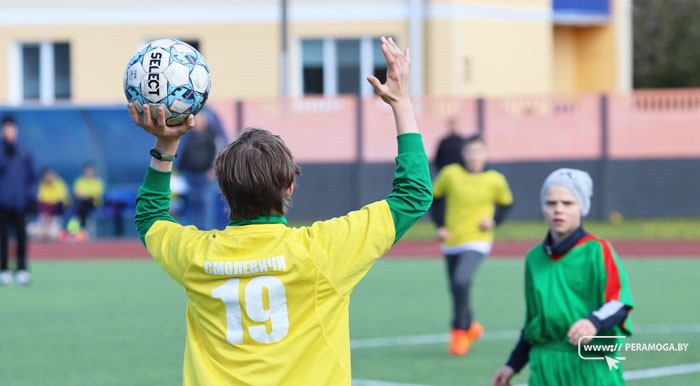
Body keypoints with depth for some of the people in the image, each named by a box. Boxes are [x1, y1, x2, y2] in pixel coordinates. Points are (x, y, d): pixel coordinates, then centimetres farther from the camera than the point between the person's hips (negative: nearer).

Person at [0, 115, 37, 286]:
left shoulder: (25, 154, 9)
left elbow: (32, 176, 11)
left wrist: (31, 197, 3)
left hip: (20, 203, 1)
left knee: (21, 236, -2)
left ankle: (22, 269, 3)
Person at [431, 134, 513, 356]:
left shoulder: (495, 180, -4)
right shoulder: (450, 174, -3)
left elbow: (506, 203, 12)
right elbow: (434, 197, 9)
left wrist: (494, 221, -5)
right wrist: (440, 225, 0)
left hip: (477, 241, -3)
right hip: (451, 242, 3)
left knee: (461, 281, -25)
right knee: (456, 287, 10)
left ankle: (459, 332, -12)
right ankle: (470, 327, 37)